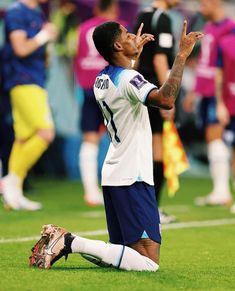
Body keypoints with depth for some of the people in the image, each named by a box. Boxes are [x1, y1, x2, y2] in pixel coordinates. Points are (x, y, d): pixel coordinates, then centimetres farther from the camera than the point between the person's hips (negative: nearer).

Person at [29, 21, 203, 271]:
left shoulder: (101, 80, 11)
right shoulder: (128, 79, -16)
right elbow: (165, 100, -34)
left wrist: (135, 51, 44)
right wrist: (181, 55, -27)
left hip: (112, 177, 9)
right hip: (132, 178, -9)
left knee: (123, 253, 18)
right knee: (149, 262, -13)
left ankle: (63, 239, 4)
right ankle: (72, 243, -18)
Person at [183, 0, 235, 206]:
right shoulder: (209, 28, 16)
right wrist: (195, 92, 24)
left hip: (218, 93, -9)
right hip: (206, 93, 9)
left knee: (215, 137, -11)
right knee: (212, 139, 8)